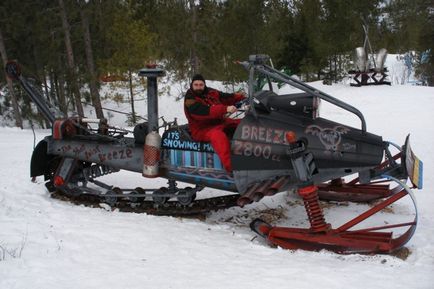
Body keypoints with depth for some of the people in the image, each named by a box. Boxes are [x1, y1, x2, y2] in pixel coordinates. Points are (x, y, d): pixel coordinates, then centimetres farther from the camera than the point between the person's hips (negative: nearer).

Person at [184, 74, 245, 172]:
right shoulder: (190, 100, -14)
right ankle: (231, 167, -50)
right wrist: (225, 109, -39)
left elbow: (227, 97, 9)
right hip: (202, 129, -8)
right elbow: (205, 112, -29)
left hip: (221, 122, 8)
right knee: (218, 135, -39)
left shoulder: (211, 92, 8)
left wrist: (243, 98, -7)